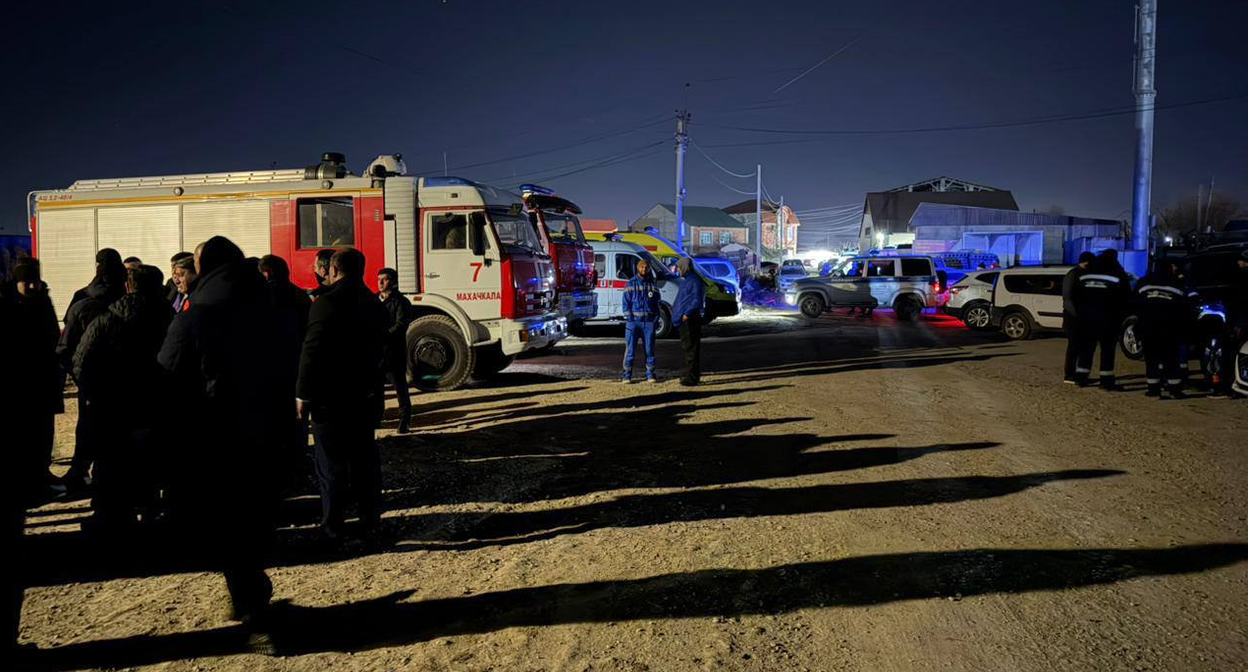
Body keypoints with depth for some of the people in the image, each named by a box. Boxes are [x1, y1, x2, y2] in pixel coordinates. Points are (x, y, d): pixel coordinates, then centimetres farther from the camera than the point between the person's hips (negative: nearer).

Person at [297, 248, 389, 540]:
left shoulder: (327, 303, -14)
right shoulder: (375, 304, 9)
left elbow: (312, 352, -17)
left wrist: (303, 394, -12)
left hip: (329, 395, -6)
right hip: (364, 393, 7)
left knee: (331, 462, 0)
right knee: (364, 457, 14)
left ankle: (332, 526, 4)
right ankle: (369, 517, 21)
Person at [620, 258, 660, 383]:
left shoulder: (653, 284, 10)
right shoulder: (631, 283, 3)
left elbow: (657, 303, 14)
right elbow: (626, 303, 1)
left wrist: (656, 319, 3)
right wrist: (629, 318, -8)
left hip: (649, 322, 2)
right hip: (633, 321, -2)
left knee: (650, 349, 6)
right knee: (630, 349, -2)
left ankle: (650, 374, 14)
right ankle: (627, 374, 4)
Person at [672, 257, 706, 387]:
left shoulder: (695, 281, -14)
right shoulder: (687, 281, 18)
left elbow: (697, 301, -20)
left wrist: (687, 313, -26)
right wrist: (675, 309, 27)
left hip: (690, 320, -10)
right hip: (685, 319, 10)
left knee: (691, 348, -9)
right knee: (687, 347, 15)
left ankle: (692, 377, -8)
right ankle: (690, 375, 23)